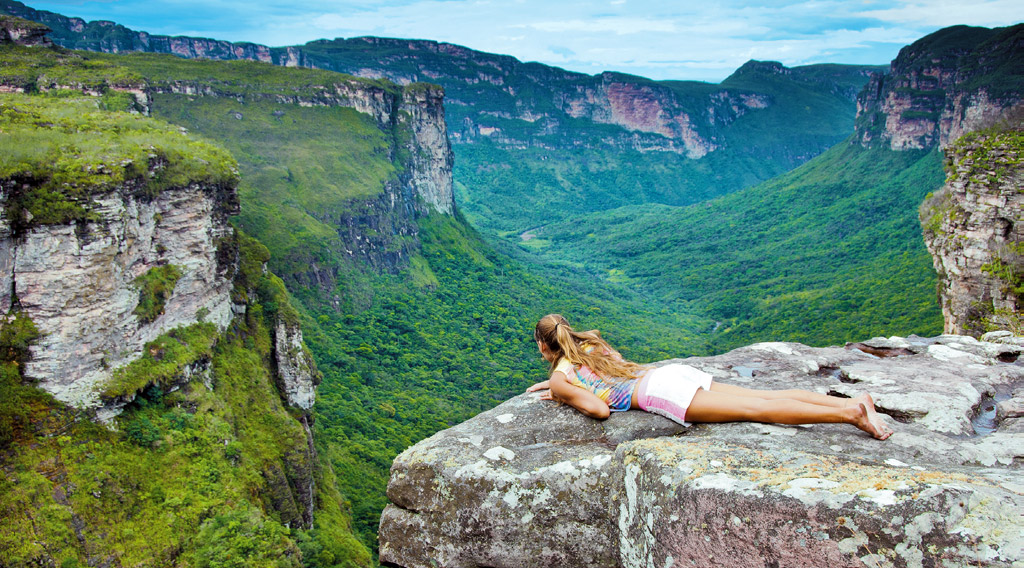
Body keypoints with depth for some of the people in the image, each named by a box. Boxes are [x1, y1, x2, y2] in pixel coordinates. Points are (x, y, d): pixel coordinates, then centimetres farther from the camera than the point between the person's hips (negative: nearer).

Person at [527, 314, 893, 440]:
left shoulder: (559, 378, 5)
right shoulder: (591, 342, 28)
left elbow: (600, 409, -7)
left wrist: (562, 397, 11)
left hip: (659, 392, -7)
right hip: (673, 372, 8)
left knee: (758, 409, -16)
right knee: (766, 396, -1)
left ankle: (850, 414, -25)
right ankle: (854, 400, -10)